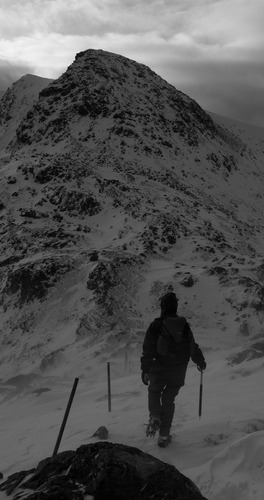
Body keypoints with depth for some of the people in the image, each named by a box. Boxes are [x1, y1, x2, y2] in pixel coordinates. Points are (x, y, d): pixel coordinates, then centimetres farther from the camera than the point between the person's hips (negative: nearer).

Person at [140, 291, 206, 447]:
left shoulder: (156, 325, -10)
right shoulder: (184, 325, 0)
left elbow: (148, 350, -10)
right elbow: (193, 347, 10)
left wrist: (145, 370, -4)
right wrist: (201, 362, 27)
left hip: (159, 370, -2)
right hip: (179, 371, 2)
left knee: (154, 392, 22)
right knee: (169, 399, 13)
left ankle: (155, 417, -6)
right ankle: (164, 436, 12)